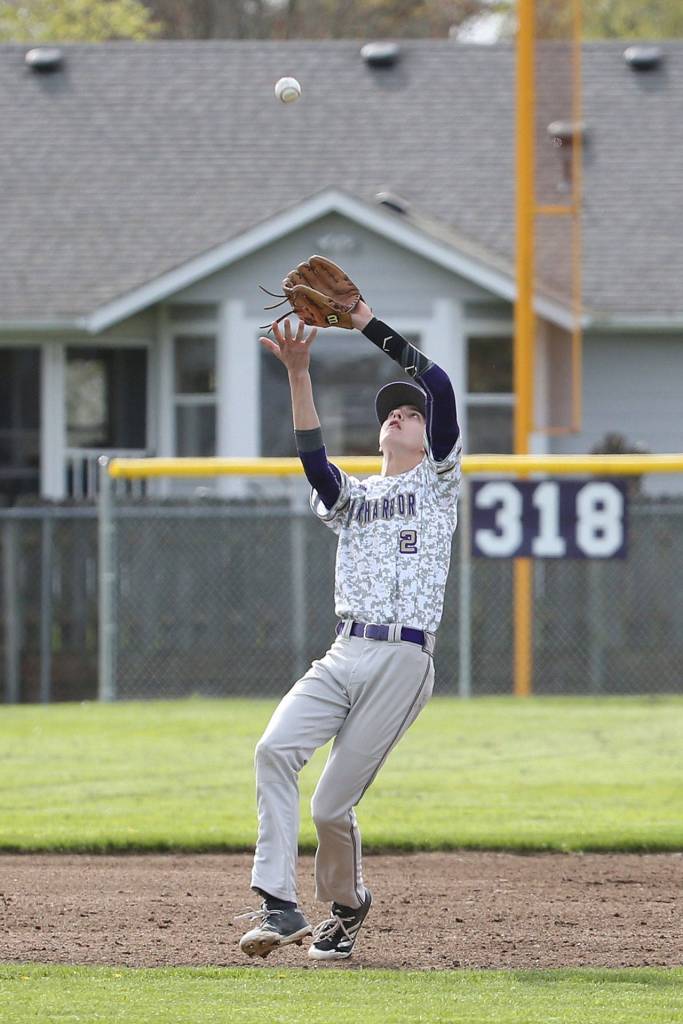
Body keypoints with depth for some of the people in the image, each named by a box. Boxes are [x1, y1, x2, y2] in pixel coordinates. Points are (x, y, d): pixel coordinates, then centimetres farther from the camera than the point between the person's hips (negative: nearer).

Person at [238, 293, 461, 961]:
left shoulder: (438, 481, 12)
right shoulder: (349, 496, 23)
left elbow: (438, 384, -1)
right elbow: (314, 461, 0)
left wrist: (369, 323, -2)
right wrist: (298, 375, -11)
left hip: (403, 661, -4)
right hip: (343, 656, 4)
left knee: (331, 806, -6)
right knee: (274, 749, -23)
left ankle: (345, 907, 23)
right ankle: (279, 906, -23)